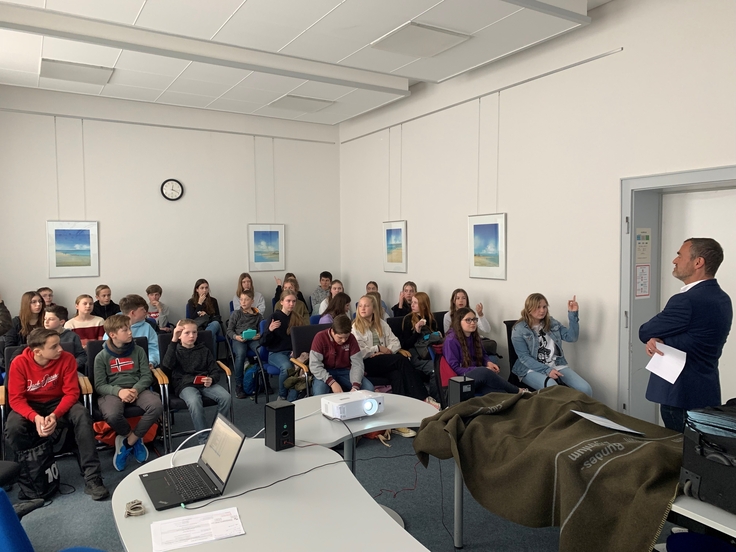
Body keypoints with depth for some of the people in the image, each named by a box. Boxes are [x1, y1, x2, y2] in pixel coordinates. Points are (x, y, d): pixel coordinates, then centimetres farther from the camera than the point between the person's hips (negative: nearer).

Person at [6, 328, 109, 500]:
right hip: (29, 405, 0)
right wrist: (35, 417, -35)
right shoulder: (20, 363, -18)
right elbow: (16, 398, -17)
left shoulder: (66, 358, -18)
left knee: (82, 415, -30)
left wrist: (55, 415, -34)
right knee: (13, 428, -32)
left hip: (58, 402, 0)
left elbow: (71, 393, -16)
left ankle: (92, 478, -28)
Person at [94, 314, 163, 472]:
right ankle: (136, 439, -3)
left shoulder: (138, 351, 7)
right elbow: (99, 385, -2)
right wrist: (119, 391, -22)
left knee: (156, 406, -29)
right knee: (111, 415, -36)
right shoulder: (102, 357, 2)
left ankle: (127, 442, -9)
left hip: (136, 389, 2)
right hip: (112, 391, -2)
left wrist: (136, 389, -18)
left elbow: (147, 376, 3)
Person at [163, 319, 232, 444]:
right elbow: (167, 365, -11)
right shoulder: (176, 350, 13)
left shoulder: (204, 350, 18)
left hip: (205, 383, 3)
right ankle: (204, 439, -26)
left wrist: (211, 379, -11)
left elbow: (216, 371, 14)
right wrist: (174, 341, -16)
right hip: (185, 385, -3)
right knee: (194, 402, -37)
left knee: (226, 397, -26)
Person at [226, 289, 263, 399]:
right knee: (241, 353, -36)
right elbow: (229, 330, 11)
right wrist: (235, 336, -10)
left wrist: (259, 335, -7)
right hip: (239, 339, -1)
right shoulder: (236, 314, 14)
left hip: (253, 339, 1)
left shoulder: (258, 315, 18)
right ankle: (238, 385, -24)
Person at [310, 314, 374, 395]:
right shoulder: (320, 338, -16)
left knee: (369, 389, -19)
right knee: (319, 392, -36)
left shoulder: (351, 338, -7)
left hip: (345, 372, 3)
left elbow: (357, 364, -9)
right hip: (326, 373, -3)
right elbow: (315, 365, -20)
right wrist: (332, 382, -33)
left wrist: (355, 386, -26)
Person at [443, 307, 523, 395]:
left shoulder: (474, 335, 12)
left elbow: (482, 354, 25)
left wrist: (488, 363, 0)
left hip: (476, 373, 8)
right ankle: (517, 392, -22)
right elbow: (454, 368, -14)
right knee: (483, 372, -35)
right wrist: (482, 370, -20)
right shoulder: (451, 340, -12)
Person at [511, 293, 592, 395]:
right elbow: (524, 357, -11)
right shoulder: (519, 330, -6)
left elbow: (572, 337, 1)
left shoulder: (552, 323, 10)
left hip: (557, 365, 5)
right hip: (532, 368, -5)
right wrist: (546, 370, -21)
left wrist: (573, 314, -9)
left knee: (585, 389, -15)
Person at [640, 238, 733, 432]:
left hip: (683, 395, -9)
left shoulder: (687, 301, -25)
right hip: (704, 392, 9)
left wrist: (653, 339, 7)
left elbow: (644, 332, -13)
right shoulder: (721, 298, 7)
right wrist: (655, 340, -11)